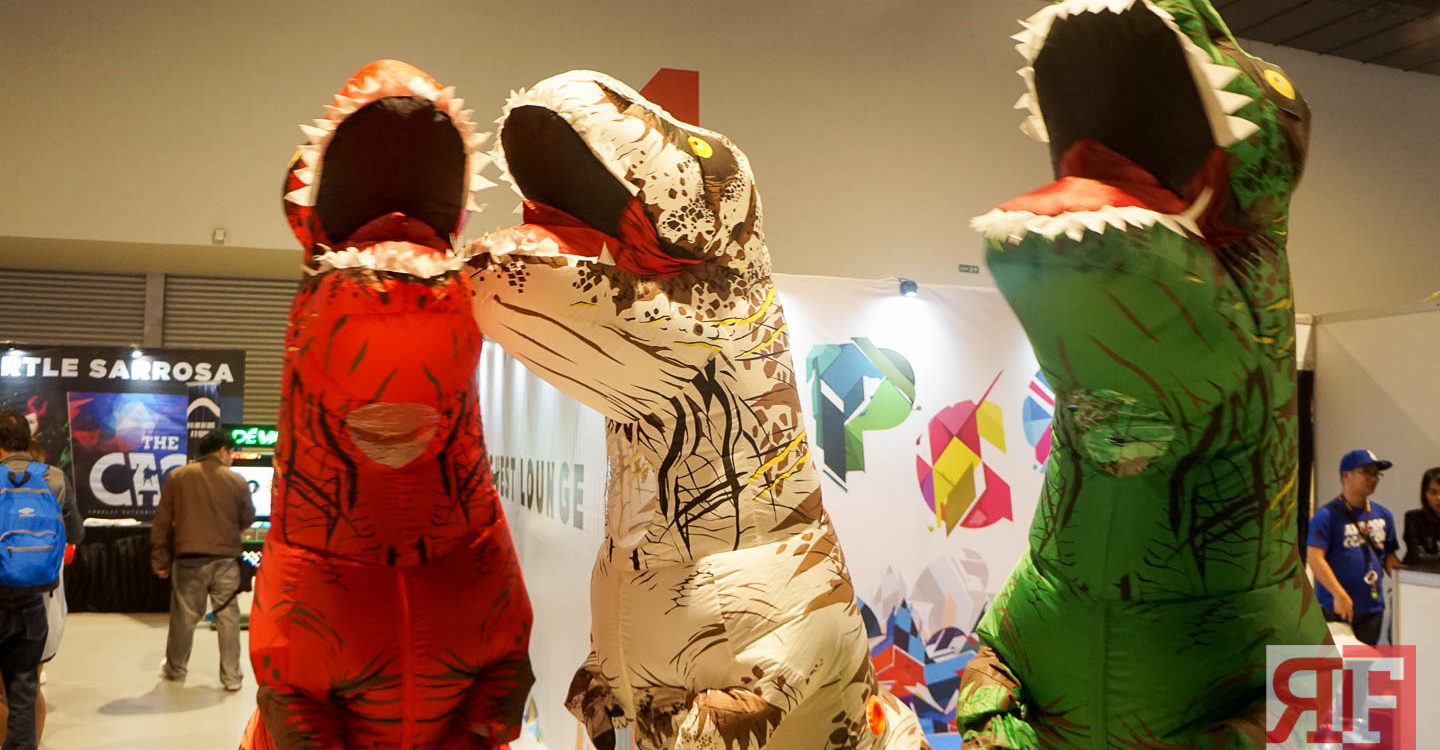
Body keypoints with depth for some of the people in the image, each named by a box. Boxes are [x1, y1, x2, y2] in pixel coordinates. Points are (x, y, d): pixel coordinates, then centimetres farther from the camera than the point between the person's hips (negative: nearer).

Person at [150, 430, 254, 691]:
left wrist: (160, 560, 8)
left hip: (189, 560, 1)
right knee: (228, 616, 5)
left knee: (184, 616, 15)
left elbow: (162, 523, 1)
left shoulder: (177, 477, 1)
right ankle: (231, 677, 8)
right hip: (226, 560, -1)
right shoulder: (237, 481, -4)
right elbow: (247, 520, 5)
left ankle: (175, 668, 32)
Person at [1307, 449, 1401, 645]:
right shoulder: (1327, 515, -8)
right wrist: (1339, 594, -21)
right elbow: (1314, 558, -16)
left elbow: (1390, 558, 19)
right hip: (1335, 609, -6)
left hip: (1373, 608, 6)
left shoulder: (1383, 515, 13)